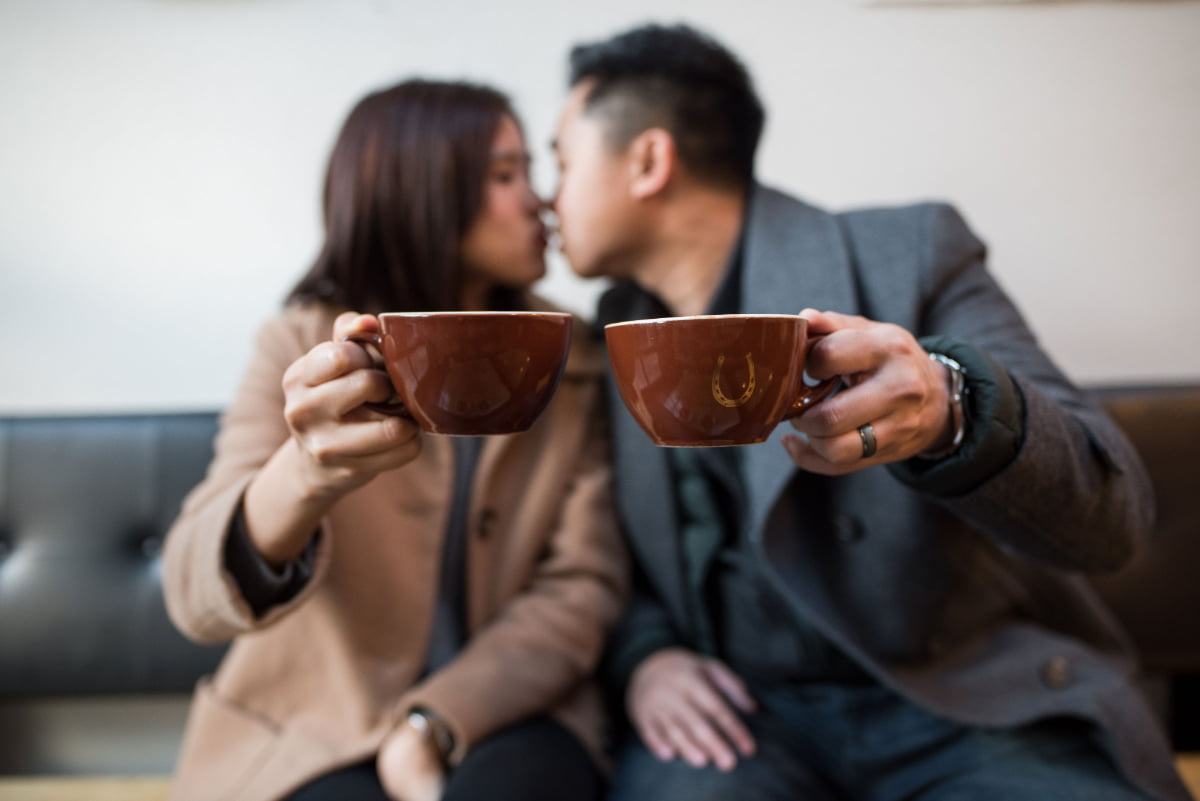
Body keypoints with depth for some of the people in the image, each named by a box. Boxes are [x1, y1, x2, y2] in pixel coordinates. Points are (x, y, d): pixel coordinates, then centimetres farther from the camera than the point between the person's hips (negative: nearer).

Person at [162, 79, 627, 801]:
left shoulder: (569, 361, 0)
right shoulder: (304, 347, -6)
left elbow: (582, 581, -2)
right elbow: (198, 597, -19)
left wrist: (431, 725, -16)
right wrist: (304, 476, -41)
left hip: (499, 712, 1)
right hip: (317, 727, -1)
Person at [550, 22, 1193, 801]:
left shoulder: (909, 251, -6)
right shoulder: (616, 327, 9)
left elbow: (1110, 515, -12)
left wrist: (951, 408, -32)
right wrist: (641, 654, -6)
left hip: (968, 707, -2)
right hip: (743, 711, 3)